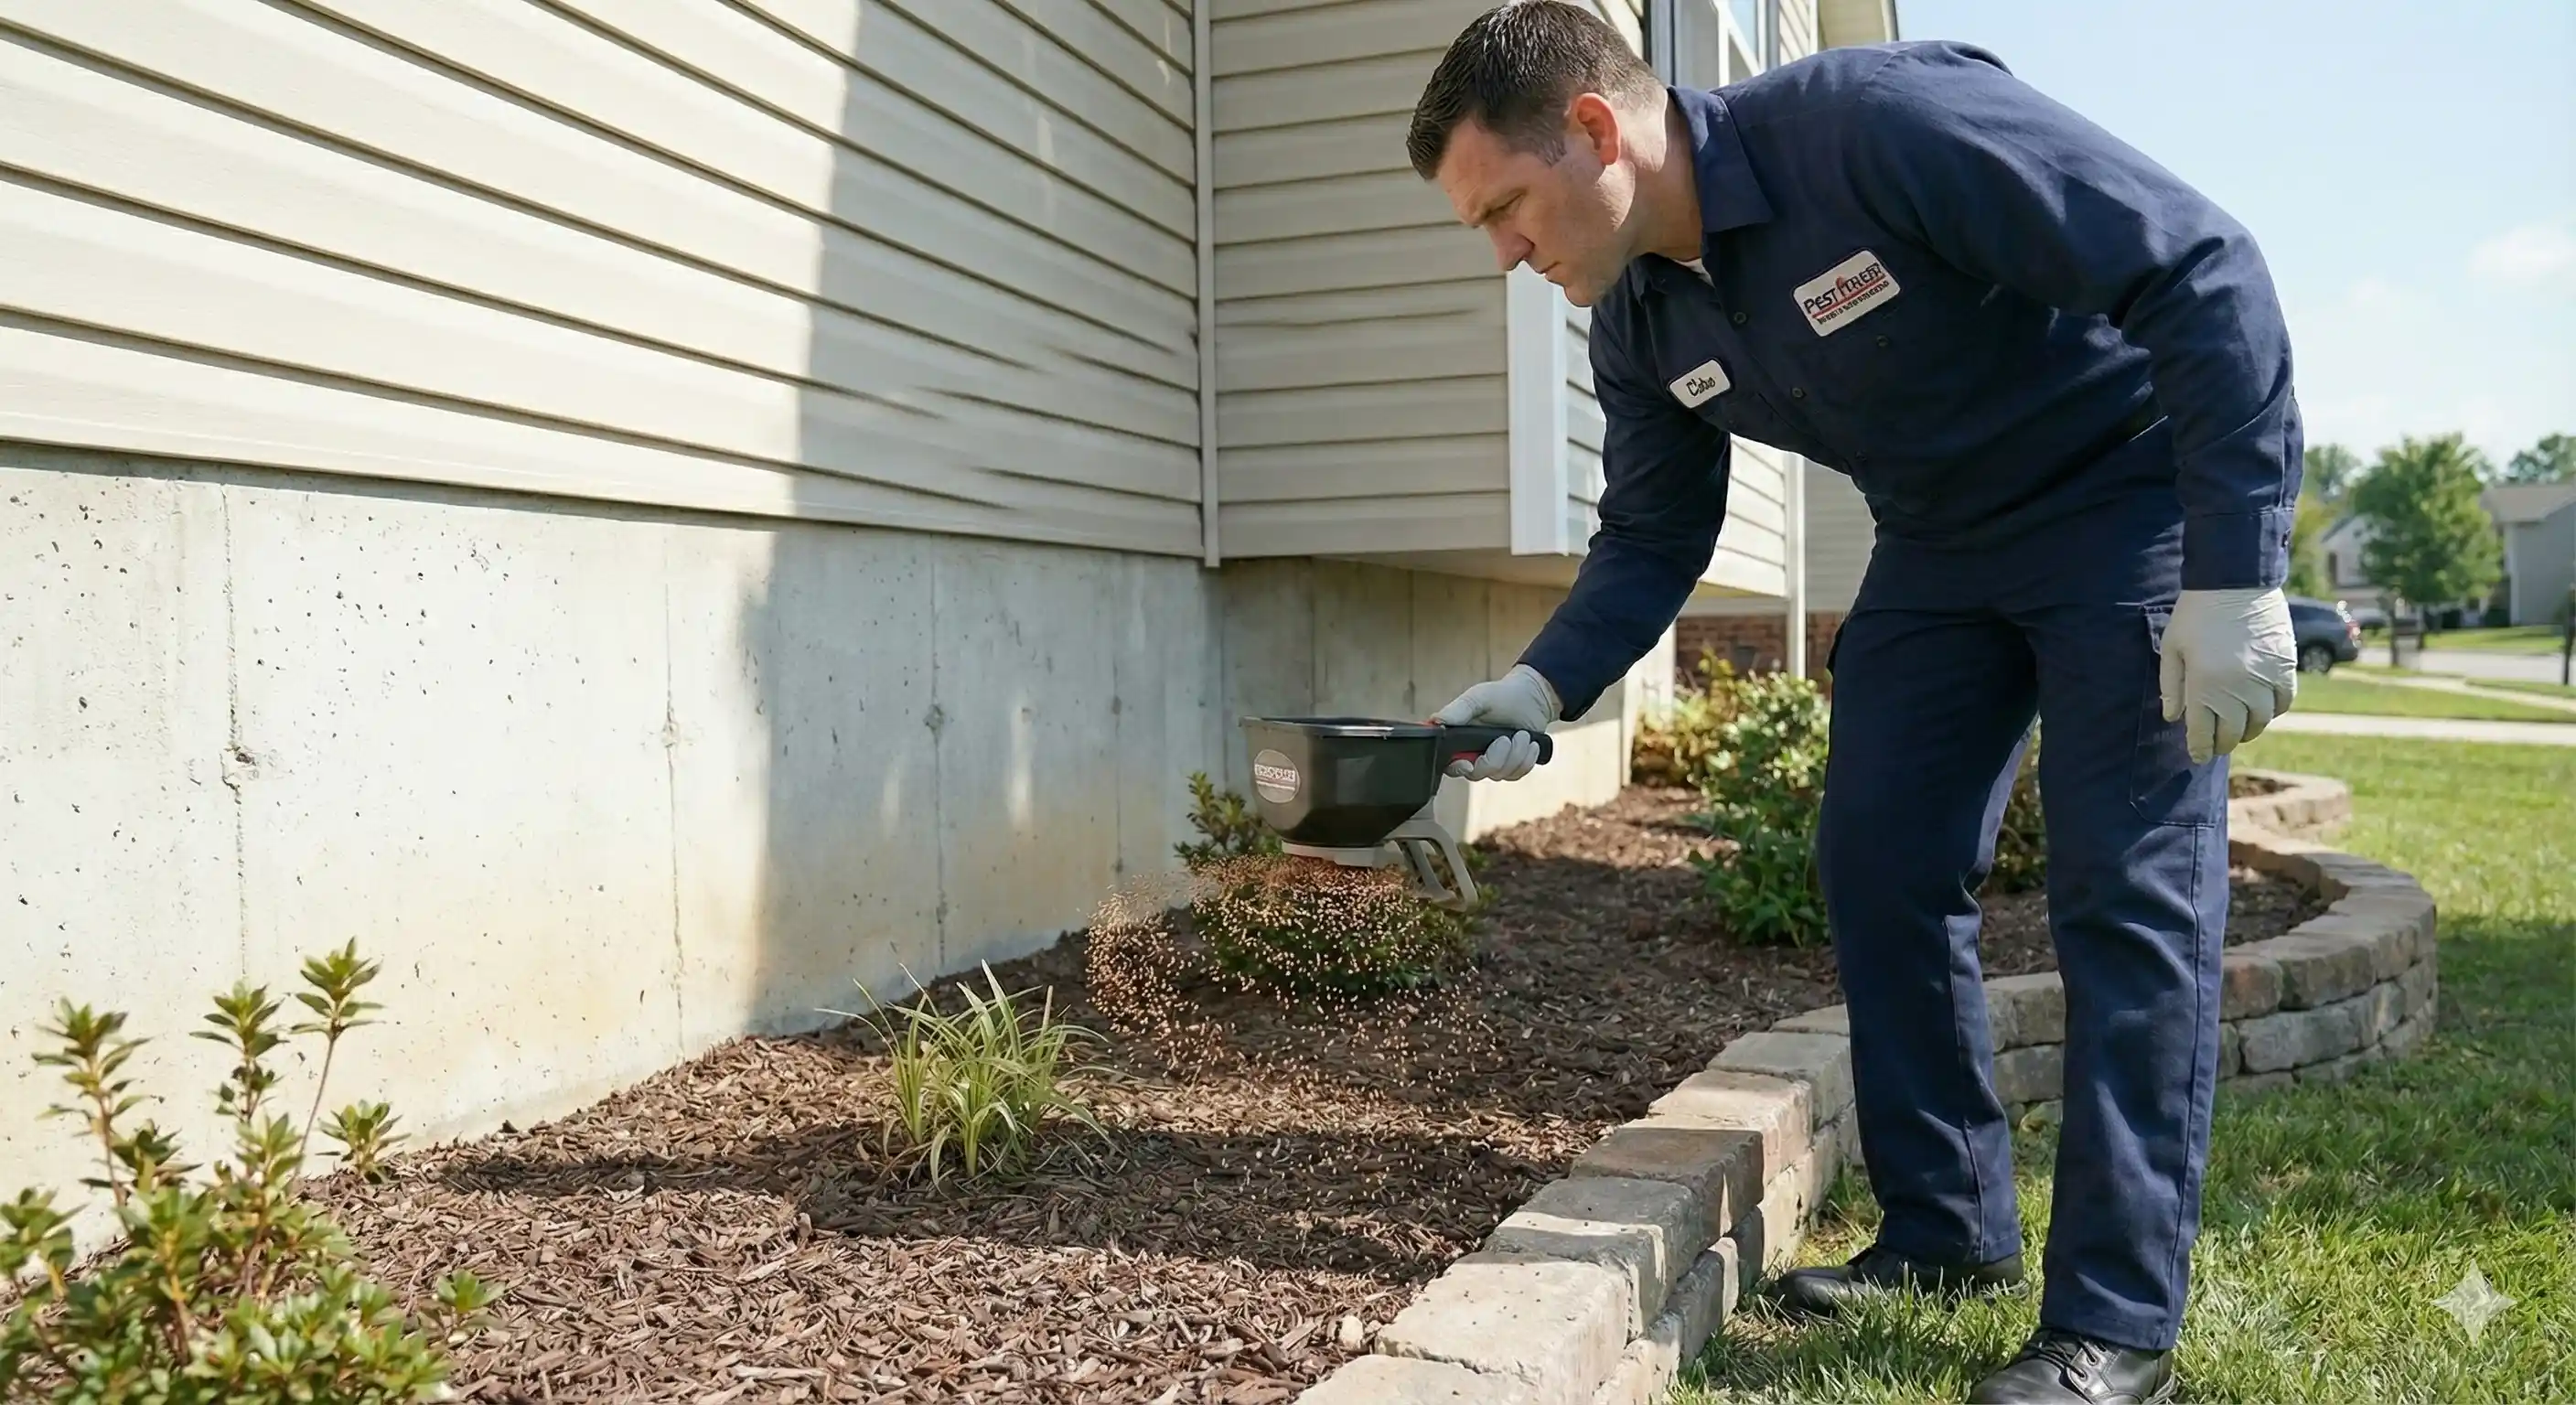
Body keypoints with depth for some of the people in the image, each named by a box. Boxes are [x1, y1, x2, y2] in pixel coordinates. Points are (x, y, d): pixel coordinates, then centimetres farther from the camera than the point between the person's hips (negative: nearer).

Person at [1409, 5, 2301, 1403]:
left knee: (2126, 899, -9)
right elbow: (1651, 539, 4)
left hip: (2134, 496, -7)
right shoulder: (1639, 327, -7)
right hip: (1939, 544, 7)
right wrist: (1542, 685, -13)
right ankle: (1947, 1230, 17)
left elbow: (2202, 270, -27)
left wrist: (2232, 573, -30)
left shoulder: (1882, 119, -29)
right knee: (1877, 866, 2)